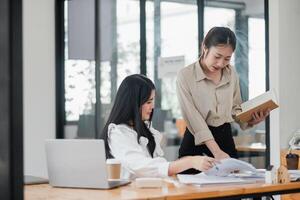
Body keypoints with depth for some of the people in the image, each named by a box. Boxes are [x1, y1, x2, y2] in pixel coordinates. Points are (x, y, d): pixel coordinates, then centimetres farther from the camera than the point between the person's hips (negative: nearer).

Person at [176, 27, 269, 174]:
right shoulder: (185, 75, -11)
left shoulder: (232, 74, 4)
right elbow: (193, 116, -18)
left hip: (225, 137, 4)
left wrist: (251, 120, -9)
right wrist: (216, 151, -27)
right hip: (196, 141, -4)